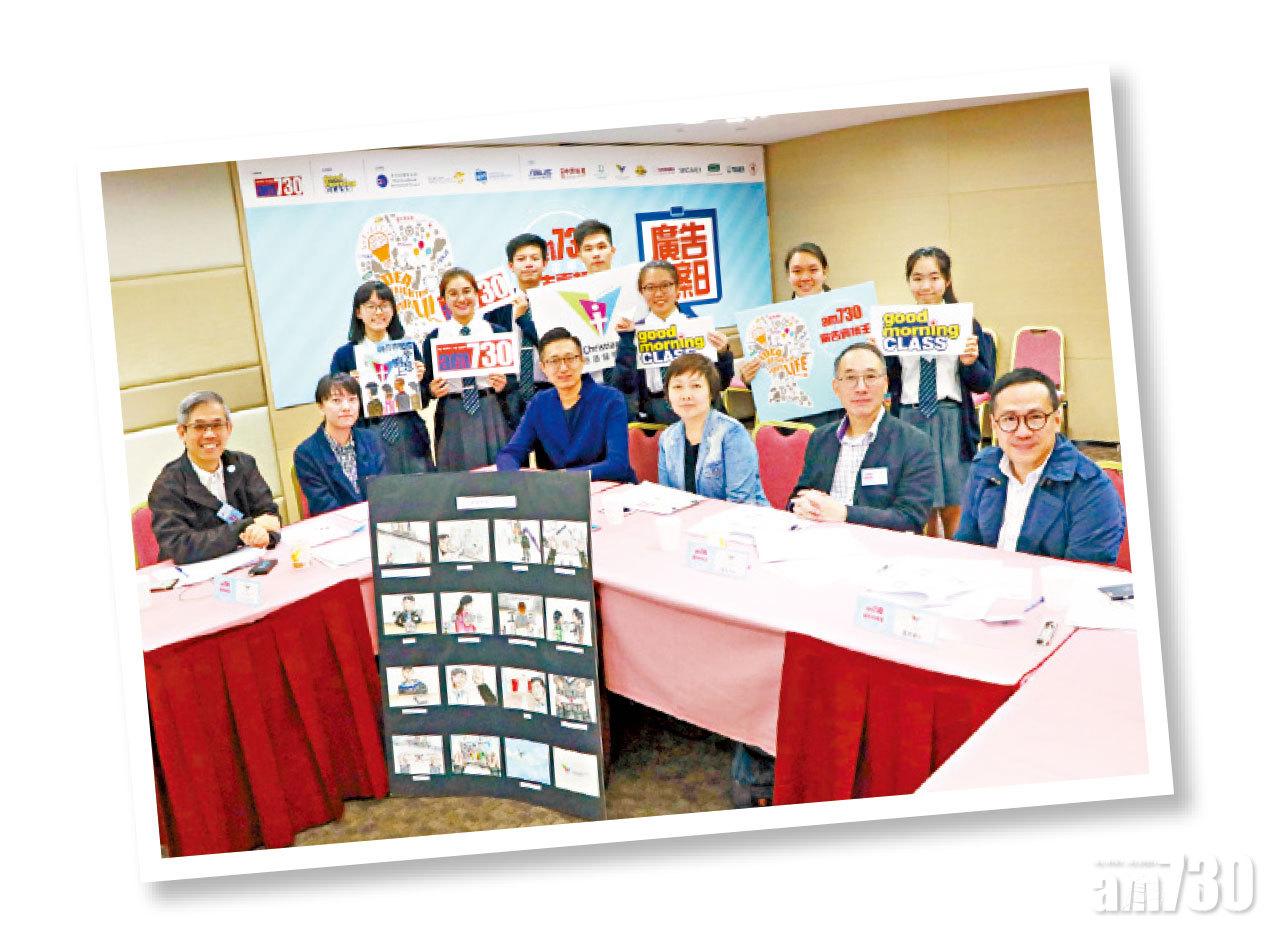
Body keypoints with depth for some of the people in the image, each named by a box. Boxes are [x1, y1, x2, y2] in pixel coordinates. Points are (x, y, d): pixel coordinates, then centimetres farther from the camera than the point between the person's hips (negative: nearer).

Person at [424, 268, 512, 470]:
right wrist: (433, 390, -12)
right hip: (452, 418, 0)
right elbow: (428, 381, 9)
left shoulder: (497, 332, 4)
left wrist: (503, 384, -12)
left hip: (491, 413, 0)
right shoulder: (434, 338, 5)